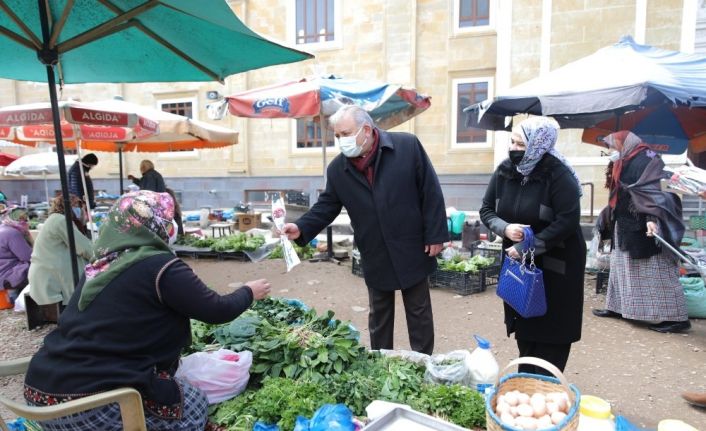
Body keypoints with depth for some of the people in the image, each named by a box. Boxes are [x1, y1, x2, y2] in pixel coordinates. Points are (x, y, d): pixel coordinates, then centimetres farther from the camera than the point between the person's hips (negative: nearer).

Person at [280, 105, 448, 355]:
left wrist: (435, 235, -10)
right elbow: (327, 205, 2)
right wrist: (301, 228, -15)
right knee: (378, 317, 17)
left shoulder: (408, 146, -11)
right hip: (375, 257, 3)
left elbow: (430, 192, -9)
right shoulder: (337, 169, -1)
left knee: (419, 313, 13)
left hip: (412, 251, -2)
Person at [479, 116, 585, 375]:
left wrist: (527, 247, -22)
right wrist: (505, 228, -18)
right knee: (523, 323, 15)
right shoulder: (504, 171, -3)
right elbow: (486, 210, 3)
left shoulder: (558, 175, -19)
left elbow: (568, 221, -22)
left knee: (551, 328, 5)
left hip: (555, 265, -5)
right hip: (518, 261, 5)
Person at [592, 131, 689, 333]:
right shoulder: (624, 163, 15)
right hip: (625, 227, 10)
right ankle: (618, 307, 23)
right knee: (621, 267, 14)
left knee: (656, 273, -4)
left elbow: (652, 191, -24)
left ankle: (677, 317, 4)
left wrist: (651, 218, -35)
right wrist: (606, 217, 26)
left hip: (643, 227, -10)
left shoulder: (646, 160, -11)